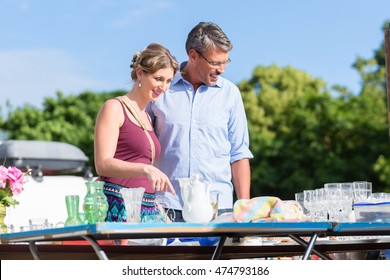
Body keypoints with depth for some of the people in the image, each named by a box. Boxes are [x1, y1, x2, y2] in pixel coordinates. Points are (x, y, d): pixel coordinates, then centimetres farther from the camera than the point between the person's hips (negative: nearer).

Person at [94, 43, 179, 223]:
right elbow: (103, 164, -13)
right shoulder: (114, 108, -1)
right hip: (118, 206, -7)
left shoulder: (148, 118, 21)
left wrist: (162, 214, 14)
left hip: (148, 209, 7)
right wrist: (146, 169, -26)